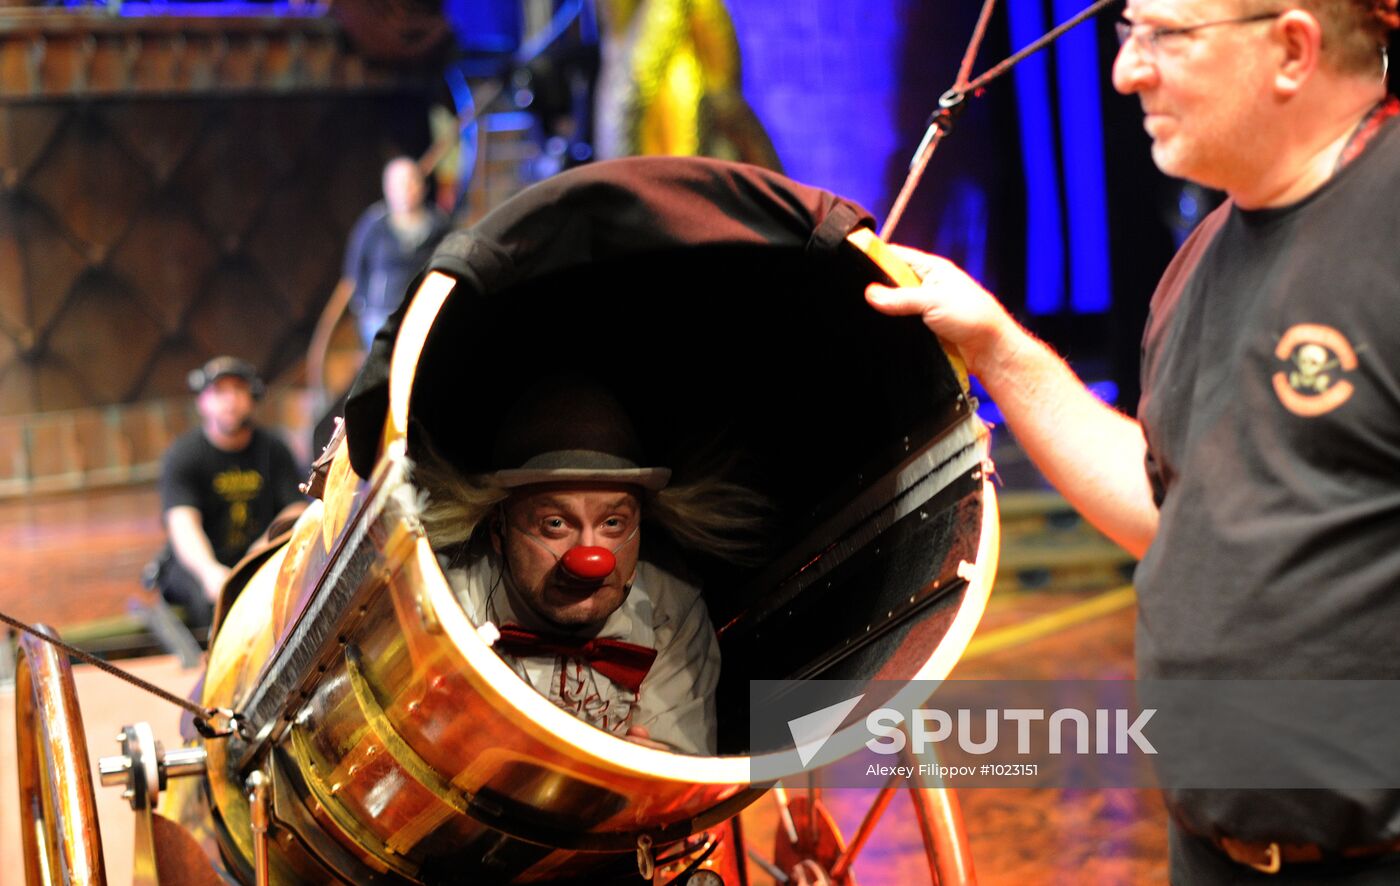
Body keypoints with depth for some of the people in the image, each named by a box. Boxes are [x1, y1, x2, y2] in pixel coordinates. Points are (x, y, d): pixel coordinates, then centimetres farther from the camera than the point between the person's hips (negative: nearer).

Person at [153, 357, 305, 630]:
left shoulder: (272, 450, 6)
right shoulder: (182, 455, -4)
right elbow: (182, 524, -19)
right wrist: (210, 571, -39)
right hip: (197, 563, -3)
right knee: (218, 599, -36)